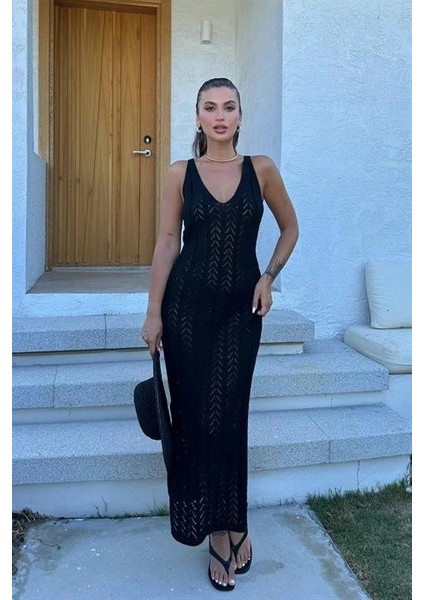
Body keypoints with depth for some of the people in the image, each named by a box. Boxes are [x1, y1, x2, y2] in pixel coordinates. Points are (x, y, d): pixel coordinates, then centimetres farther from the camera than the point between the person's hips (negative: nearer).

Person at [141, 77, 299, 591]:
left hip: (241, 306, 0)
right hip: (188, 303, 1)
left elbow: (290, 227, 13)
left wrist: (269, 276, -1)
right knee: (194, 413, 4)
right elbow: (168, 242, 1)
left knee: (227, 415, 1)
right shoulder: (180, 174, 2)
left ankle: (226, 524, 23)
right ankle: (226, 528, 23)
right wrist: (154, 312, -2)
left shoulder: (261, 169, 2)